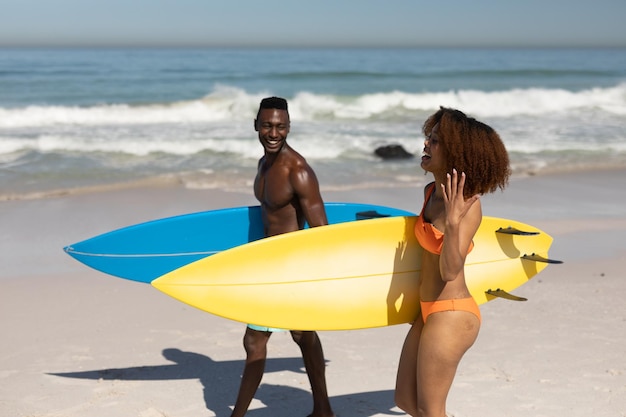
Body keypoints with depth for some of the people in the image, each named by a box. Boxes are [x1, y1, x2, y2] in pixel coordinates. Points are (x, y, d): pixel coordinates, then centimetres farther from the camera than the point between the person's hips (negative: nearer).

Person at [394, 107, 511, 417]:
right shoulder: (432, 192, 3)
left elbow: (450, 270, -26)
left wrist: (453, 221, -36)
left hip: (451, 315, -9)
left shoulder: (468, 205, -20)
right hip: (429, 311, 9)